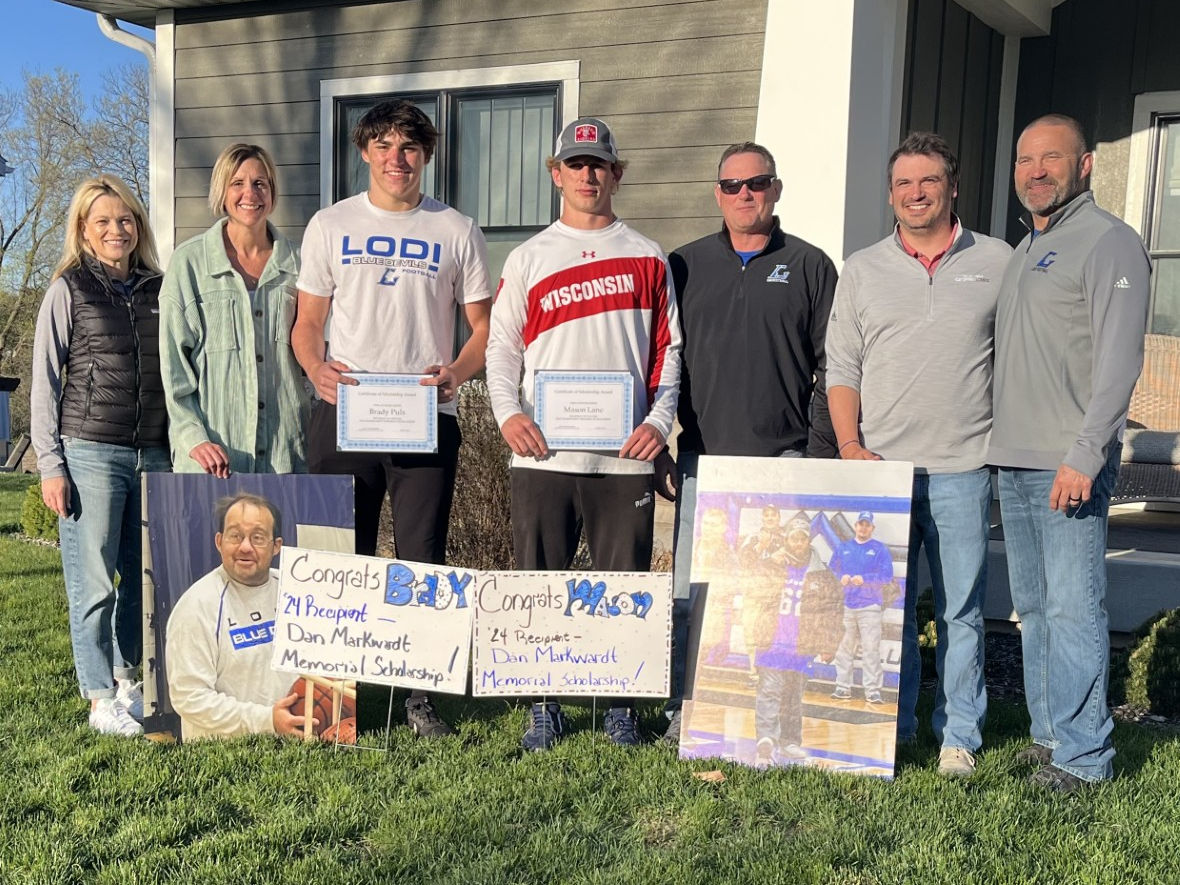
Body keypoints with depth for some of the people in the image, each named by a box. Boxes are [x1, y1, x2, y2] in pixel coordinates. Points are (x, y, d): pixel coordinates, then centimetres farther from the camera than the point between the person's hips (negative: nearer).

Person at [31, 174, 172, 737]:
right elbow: (44, 383, 0)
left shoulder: (156, 290, 13)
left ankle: (126, 678, 22)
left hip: (151, 454, 4)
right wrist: (50, 465, -6)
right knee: (94, 582, -2)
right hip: (89, 453, -4)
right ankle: (100, 698, 9)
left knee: (145, 578, 4)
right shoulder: (68, 291, 2)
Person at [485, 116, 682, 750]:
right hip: (543, 453, 1)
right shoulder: (528, 259, 11)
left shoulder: (646, 258, 10)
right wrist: (508, 412, -6)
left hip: (625, 454, 0)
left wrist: (659, 419, -4)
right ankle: (543, 705, 17)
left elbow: (668, 348, 10)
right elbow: (501, 345, 10)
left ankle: (621, 705, 17)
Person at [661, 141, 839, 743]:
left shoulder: (809, 267, 7)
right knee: (689, 591, 2)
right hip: (703, 459, 2)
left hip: (784, 459, -1)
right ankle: (686, 709, 13)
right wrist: (658, 450, 5)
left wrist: (820, 455, -4)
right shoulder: (685, 265, 12)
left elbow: (830, 368, 4)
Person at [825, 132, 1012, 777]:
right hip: (879, 465, 2)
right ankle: (888, 730, 19)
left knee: (960, 608, 4)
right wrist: (850, 444, -3)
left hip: (962, 467, -1)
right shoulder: (862, 269, 11)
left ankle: (958, 736, 15)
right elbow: (842, 367, 9)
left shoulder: (998, 263, 7)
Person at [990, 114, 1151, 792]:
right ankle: (1049, 735, 22)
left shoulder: (1109, 242, -6)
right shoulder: (1024, 252, 20)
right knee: (1034, 609, 12)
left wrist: (1084, 456, -21)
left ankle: (1083, 756, 1)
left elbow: (1118, 361, -15)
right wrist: (1002, 445, 17)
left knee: (1074, 610, -6)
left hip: (1070, 465, -8)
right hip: (1014, 462, 9)